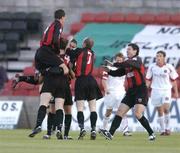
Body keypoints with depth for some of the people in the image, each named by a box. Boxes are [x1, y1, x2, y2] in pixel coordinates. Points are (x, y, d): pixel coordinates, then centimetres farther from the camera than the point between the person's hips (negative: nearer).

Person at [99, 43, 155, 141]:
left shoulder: (137, 60, -7)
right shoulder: (127, 64, 15)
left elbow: (129, 64, -28)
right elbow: (117, 73, 15)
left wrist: (114, 64, -30)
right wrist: (108, 70, -4)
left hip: (141, 91, -8)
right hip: (131, 92, 8)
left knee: (138, 114, -19)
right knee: (120, 112, -3)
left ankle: (151, 134, -7)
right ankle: (110, 133, -9)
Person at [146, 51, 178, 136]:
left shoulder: (169, 67, -4)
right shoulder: (152, 67, 0)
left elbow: (173, 80, 5)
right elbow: (148, 80, 7)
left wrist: (176, 92, 6)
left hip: (166, 90, -2)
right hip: (156, 91, 2)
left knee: (166, 108, -17)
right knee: (160, 111, 2)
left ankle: (167, 128, -1)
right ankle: (162, 130, 10)